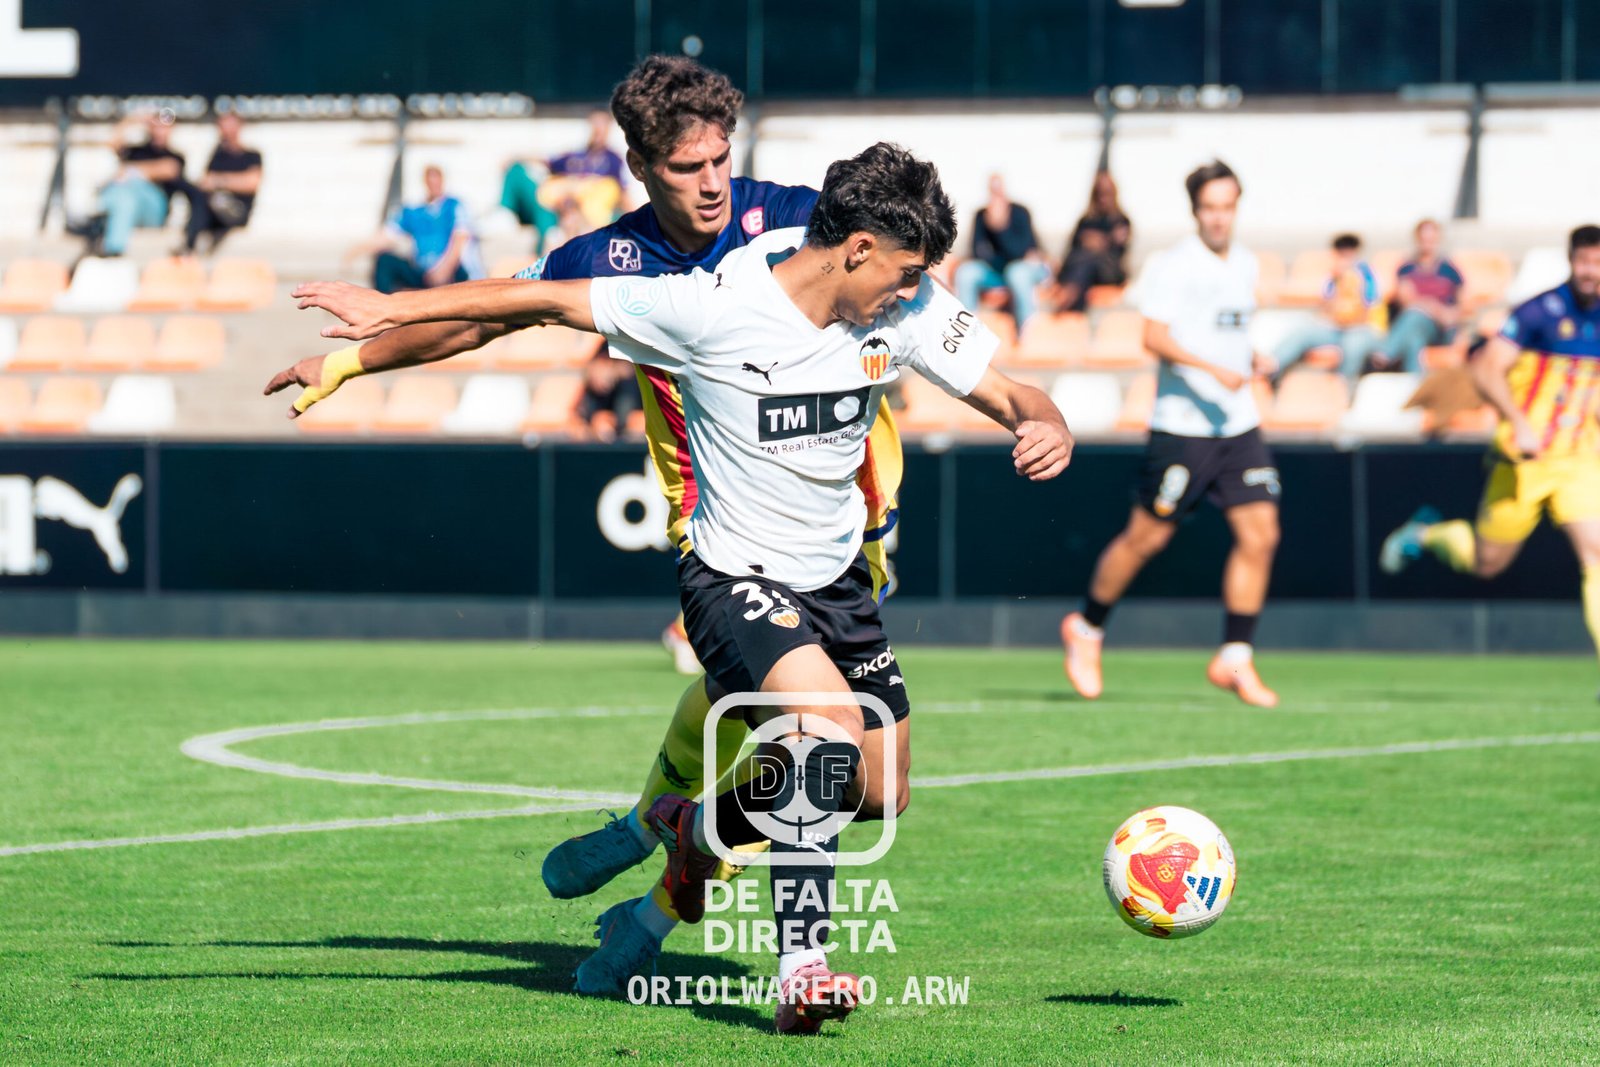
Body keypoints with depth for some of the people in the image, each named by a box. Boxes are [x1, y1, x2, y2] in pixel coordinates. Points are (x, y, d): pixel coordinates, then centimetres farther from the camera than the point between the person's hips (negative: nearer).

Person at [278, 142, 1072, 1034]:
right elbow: (551, 301, -16)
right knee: (831, 719, -31)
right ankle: (802, 966, -23)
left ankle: (698, 828, 37)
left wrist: (1045, 425, -28)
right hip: (734, 576, -6)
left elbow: (1008, 392, -3)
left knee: (880, 791, 10)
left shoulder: (910, 307, -9)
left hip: (837, 577, 6)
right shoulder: (712, 306, -23)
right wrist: (392, 310, -17)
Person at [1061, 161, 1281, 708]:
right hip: (1182, 426, -6)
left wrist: (1252, 360, 10)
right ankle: (1086, 628, 23)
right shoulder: (1174, 267, -9)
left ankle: (1234, 660, 3)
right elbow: (1154, 335, -19)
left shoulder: (1245, 266, 13)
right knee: (1147, 535, 1)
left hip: (1238, 424, 6)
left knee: (1260, 534, -4)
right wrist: (1214, 369, -28)